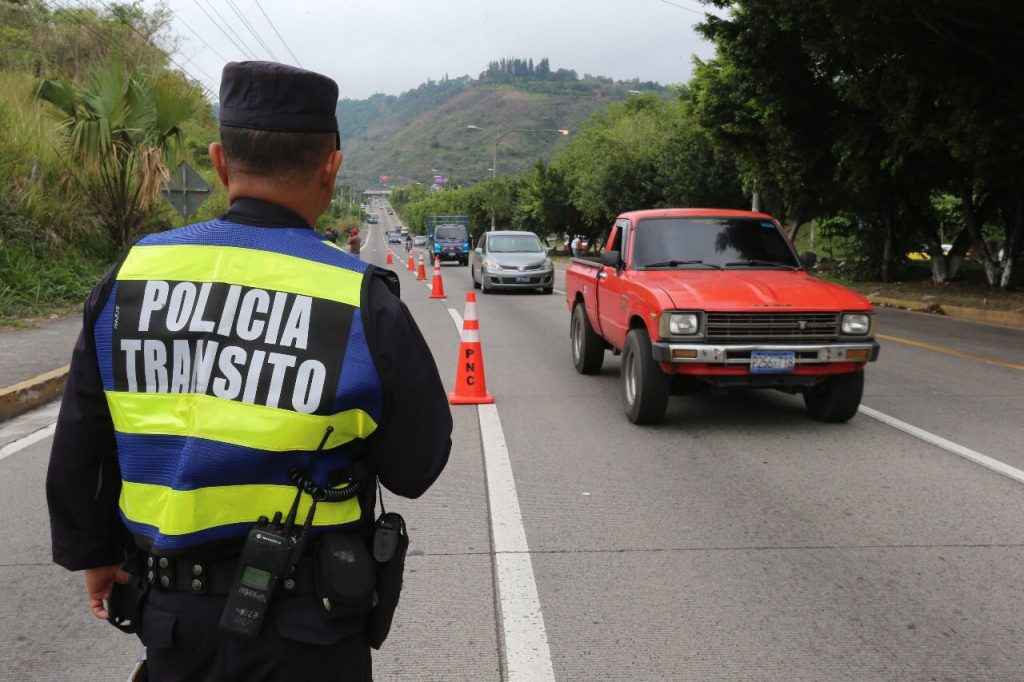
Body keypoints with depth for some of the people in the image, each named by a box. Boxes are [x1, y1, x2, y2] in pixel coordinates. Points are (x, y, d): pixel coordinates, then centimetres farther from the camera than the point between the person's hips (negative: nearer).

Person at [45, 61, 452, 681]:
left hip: (168, 613, 3)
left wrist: (94, 553, 19)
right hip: (302, 632, -2)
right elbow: (416, 468, -9)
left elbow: (78, 450, 4)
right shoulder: (363, 303, -19)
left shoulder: (130, 277, -7)